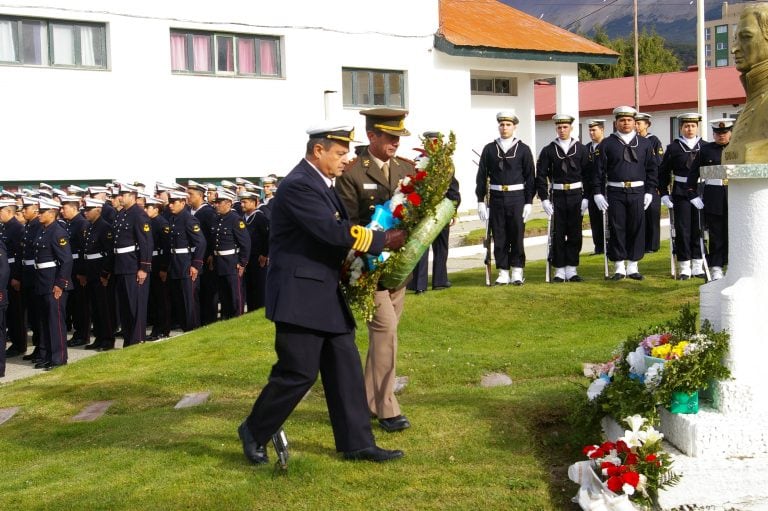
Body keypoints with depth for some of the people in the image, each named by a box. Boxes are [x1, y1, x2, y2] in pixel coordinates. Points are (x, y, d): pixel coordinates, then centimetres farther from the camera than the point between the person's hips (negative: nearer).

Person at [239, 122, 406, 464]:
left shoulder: (321, 183, 14)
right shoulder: (298, 185, -17)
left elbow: (340, 227, 16)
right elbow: (333, 231, -24)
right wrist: (384, 240, -17)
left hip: (326, 295, 10)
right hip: (300, 296, -10)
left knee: (345, 369, 9)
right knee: (298, 373, -4)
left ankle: (357, 443, 16)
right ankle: (254, 432, 16)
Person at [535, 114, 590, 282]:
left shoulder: (581, 149, 5)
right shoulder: (548, 151, 2)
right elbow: (541, 176, 0)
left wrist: (586, 198, -3)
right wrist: (544, 199, -8)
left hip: (576, 196, 1)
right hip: (557, 197, -1)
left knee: (575, 234, 3)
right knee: (558, 235, 1)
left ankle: (571, 270, 10)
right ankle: (559, 271, 8)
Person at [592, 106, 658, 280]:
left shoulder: (644, 143, 9)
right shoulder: (607, 144, 4)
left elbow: (652, 168, 10)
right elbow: (599, 170, 2)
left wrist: (649, 192, 3)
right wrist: (598, 193, -5)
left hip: (637, 193, 2)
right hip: (615, 193, -1)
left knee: (637, 229, 3)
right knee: (616, 229, 0)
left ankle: (633, 266, 13)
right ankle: (619, 267, 9)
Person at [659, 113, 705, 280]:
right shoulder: (673, 148, 2)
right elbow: (663, 172, 4)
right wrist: (664, 194, -2)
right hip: (681, 194, -2)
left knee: (698, 229, 6)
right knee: (682, 230, -1)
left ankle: (698, 267, 14)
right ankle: (684, 268, 6)